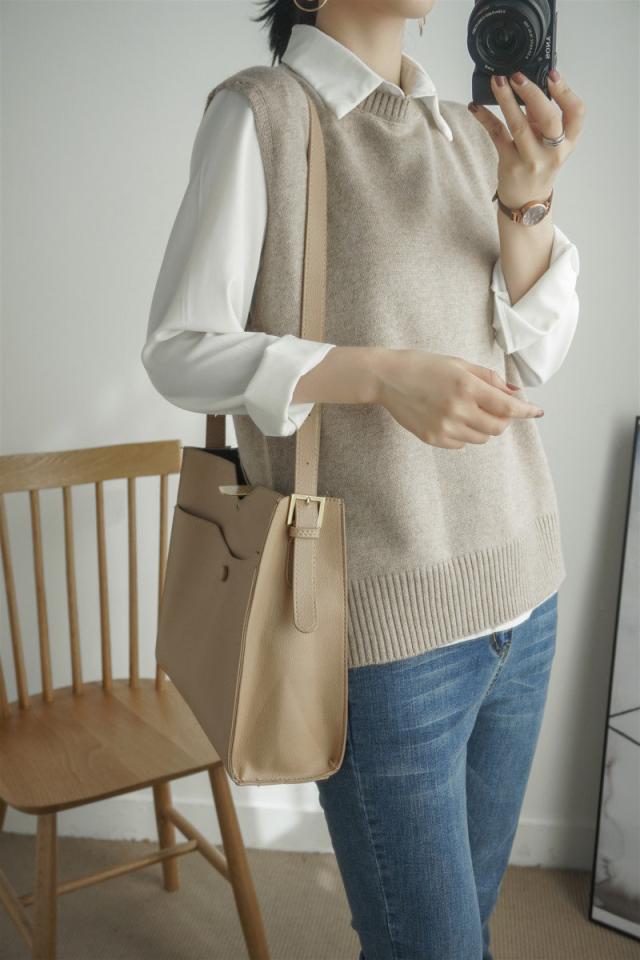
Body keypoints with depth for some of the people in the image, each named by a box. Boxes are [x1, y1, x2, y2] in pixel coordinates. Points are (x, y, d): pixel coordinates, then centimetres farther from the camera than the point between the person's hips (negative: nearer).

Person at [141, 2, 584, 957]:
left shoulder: (471, 128, 10)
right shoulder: (262, 111, -6)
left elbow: (533, 356, 8)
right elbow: (180, 350, -9)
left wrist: (528, 199, -8)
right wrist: (382, 371, -22)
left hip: (521, 590, 6)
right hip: (390, 618, -5)